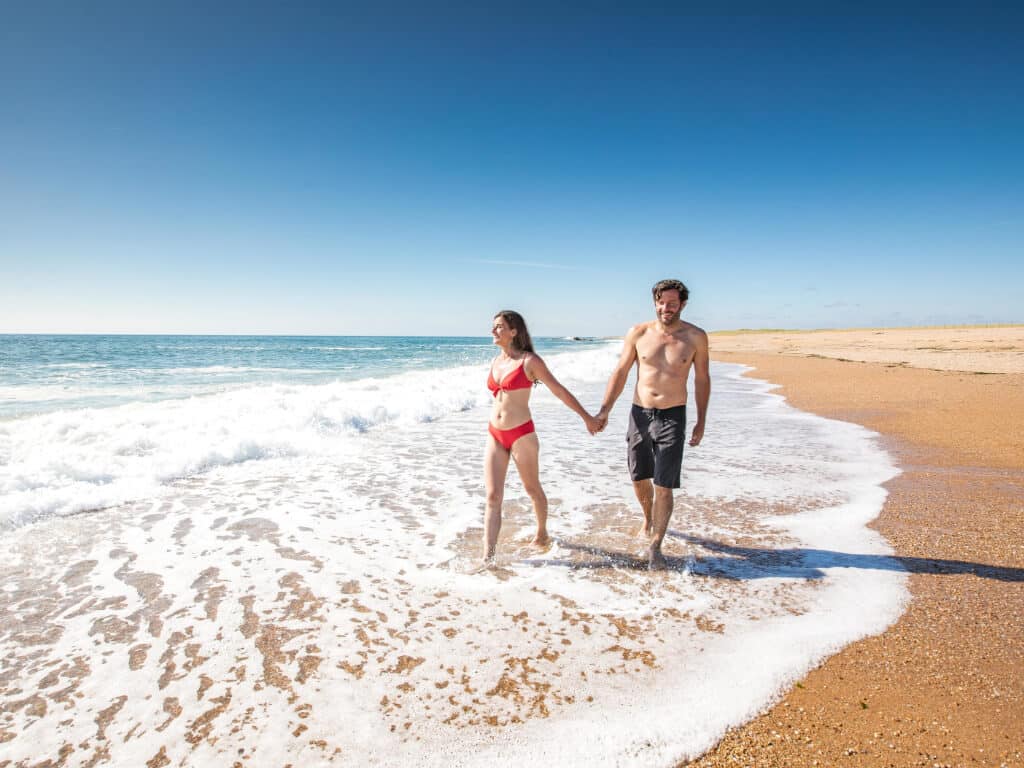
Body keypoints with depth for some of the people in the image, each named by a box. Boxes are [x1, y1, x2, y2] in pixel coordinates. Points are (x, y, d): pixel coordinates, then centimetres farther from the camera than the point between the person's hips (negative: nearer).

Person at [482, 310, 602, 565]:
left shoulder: (529, 360, -9)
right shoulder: (495, 362, 9)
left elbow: (559, 391, -3)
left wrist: (587, 417, 1)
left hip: (521, 434, -5)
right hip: (495, 436, 5)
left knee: (532, 489, 13)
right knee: (493, 496, -1)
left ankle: (542, 533, 38)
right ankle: (487, 558, -1)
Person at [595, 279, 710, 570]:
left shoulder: (695, 337, -3)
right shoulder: (638, 333, -1)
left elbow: (702, 379, 5)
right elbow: (620, 372, 3)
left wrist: (701, 422, 5)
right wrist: (605, 409, -5)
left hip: (672, 417, -2)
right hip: (640, 414, 2)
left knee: (663, 487, -4)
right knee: (639, 478, 15)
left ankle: (655, 546, 10)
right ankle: (648, 519, 44)